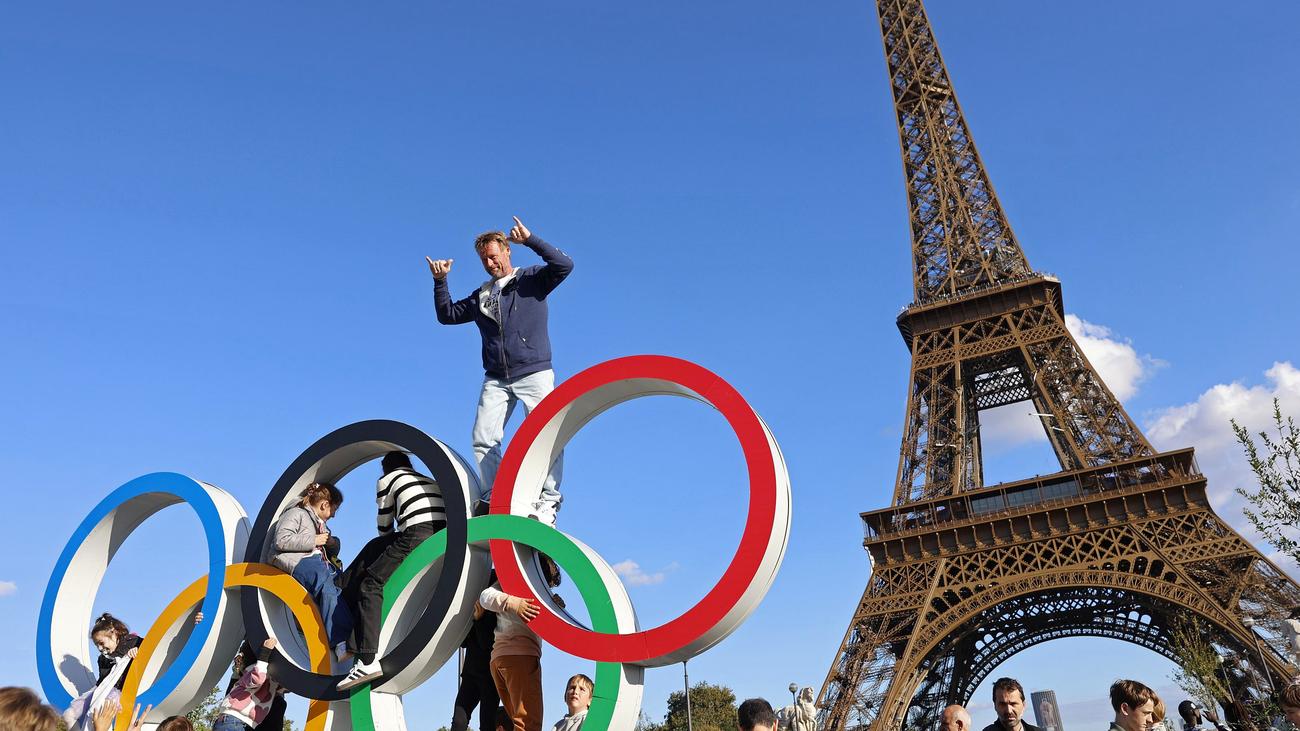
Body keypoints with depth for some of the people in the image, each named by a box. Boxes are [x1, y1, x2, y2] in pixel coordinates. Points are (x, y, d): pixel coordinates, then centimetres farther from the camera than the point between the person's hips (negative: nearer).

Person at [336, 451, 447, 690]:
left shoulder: (387, 480, 21)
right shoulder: (431, 481, 36)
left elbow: (384, 526, 23)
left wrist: (389, 546, 43)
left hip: (417, 535, -7)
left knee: (371, 585, -6)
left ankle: (368, 661, -23)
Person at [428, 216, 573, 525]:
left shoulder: (531, 279, 6)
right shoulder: (481, 296, 20)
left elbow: (564, 265, -10)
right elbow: (447, 314, 23)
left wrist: (530, 239, -14)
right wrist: (440, 281, 13)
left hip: (534, 374, -5)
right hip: (495, 380, 5)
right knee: (482, 439, -6)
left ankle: (548, 500, -8)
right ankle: (494, 500, 0)